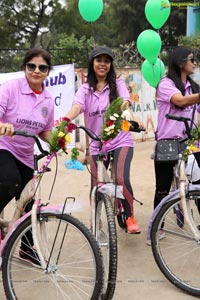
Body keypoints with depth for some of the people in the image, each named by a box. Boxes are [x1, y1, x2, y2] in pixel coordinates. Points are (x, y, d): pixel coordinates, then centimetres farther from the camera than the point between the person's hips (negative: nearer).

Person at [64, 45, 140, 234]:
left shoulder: (117, 84, 2)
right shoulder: (85, 89, 4)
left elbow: (124, 102, -17)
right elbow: (76, 107, -15)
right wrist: (66, 120, -38)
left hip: (120, 141, -2)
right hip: (96, 144, 2)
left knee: (122, 179, -21)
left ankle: (130, 217, 4)